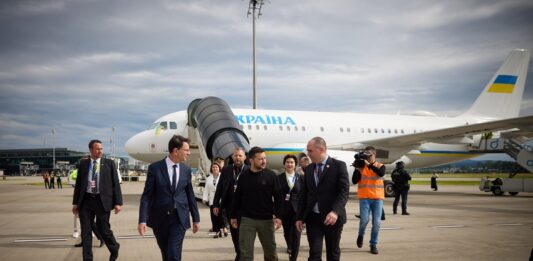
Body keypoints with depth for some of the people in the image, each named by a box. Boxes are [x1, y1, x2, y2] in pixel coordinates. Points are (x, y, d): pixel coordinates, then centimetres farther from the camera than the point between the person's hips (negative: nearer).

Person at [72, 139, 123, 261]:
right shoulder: (83, 164, 8)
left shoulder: (109, 163, 2)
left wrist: (118, 202, -6)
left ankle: (114, 249, 31)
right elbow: (78, 184, 11)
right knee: (86, 232, 4)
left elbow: (115, 183, 0)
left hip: (102, 201, -2)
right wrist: (75, 202, 8)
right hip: (86, 200, 2)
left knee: (103, 229, 3)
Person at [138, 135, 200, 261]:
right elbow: (147, 196, -7)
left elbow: (190, 195, 10)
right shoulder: (155, 168, -6)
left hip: (179, 218, 1)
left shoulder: (186, 170, 3)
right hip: (159, 218, -1)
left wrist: (196, 218, 12)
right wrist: (143, 220, -14)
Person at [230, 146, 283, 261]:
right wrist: (234, 216, 9)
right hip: (247, 219, 1)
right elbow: (237, 197, 8)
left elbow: (278, 197, -4)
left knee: (270, 250, 11)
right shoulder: (244, 176, 2)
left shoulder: (271, 175, -3)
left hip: (266, 219, 0)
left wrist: (278, 216, -11)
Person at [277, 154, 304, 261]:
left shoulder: (301, 178, -1)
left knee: (296, 235, -7)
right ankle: (290, 247, 49)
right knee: (287, 233, 18)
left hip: (297, 209, -1)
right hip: (284, 210, 1)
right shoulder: (279, 178, -1)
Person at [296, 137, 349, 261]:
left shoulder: (339, 166, -6)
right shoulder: (308, 169, 10)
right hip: (313, 218, 3)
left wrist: (335, 211, -27)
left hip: (332, 217, -3)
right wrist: (299, 217, 7)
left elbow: (344, 191, -13)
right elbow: (304, 194, 13)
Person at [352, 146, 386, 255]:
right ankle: (361, 235, 17)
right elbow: (354, 181, -2)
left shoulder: (380, 166, 4)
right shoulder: (360, 166, 4)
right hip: (364, 198, -1)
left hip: (377, 198, 1)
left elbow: (381, 173, -20)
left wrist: (369, 164, -24)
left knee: (377, 222, -3)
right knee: (364, 220, -14)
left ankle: (373, 244, 11)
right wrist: (357, 168, -13)